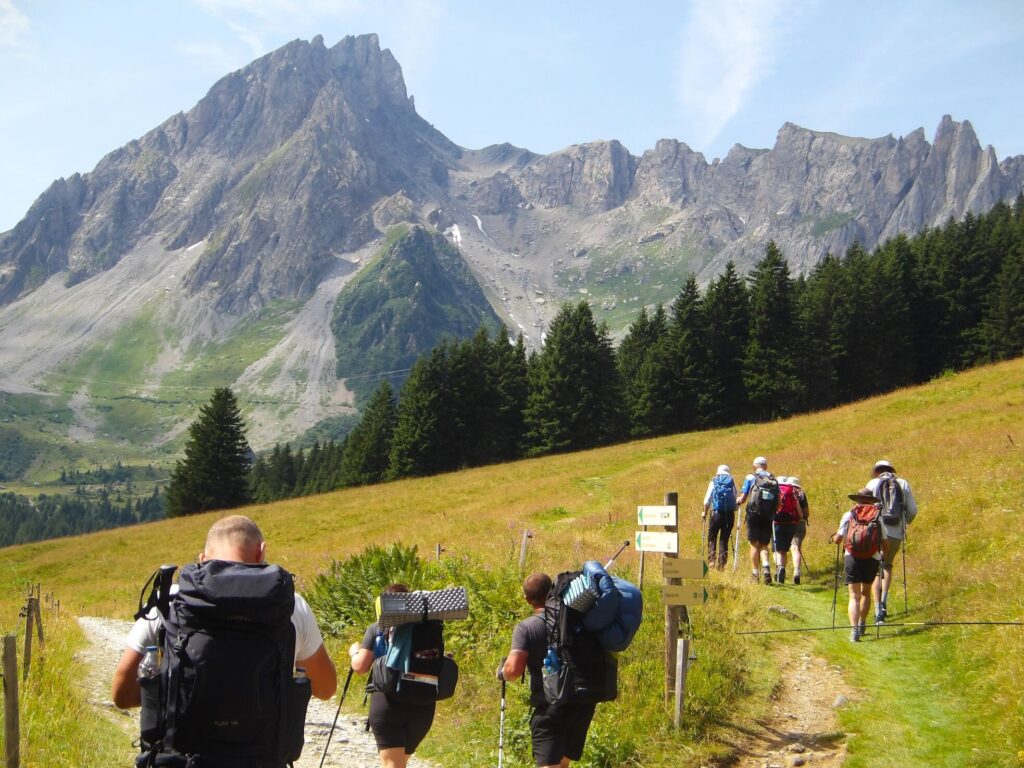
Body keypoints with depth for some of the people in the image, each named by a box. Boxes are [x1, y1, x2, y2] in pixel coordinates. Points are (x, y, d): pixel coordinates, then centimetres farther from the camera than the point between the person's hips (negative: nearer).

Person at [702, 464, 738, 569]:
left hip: (716, 513, -2)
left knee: (712, 537, 9)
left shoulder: (714, 481, 6)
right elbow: (735, 498, 3)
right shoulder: (732, 481, 10)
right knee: (724, 539, 7)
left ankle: (711, 559, -6)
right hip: (730, 513, 2)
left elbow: (707, 499, 1)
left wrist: (705, 512, 13)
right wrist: (734, 511, 13)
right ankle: (722, 563, 4)